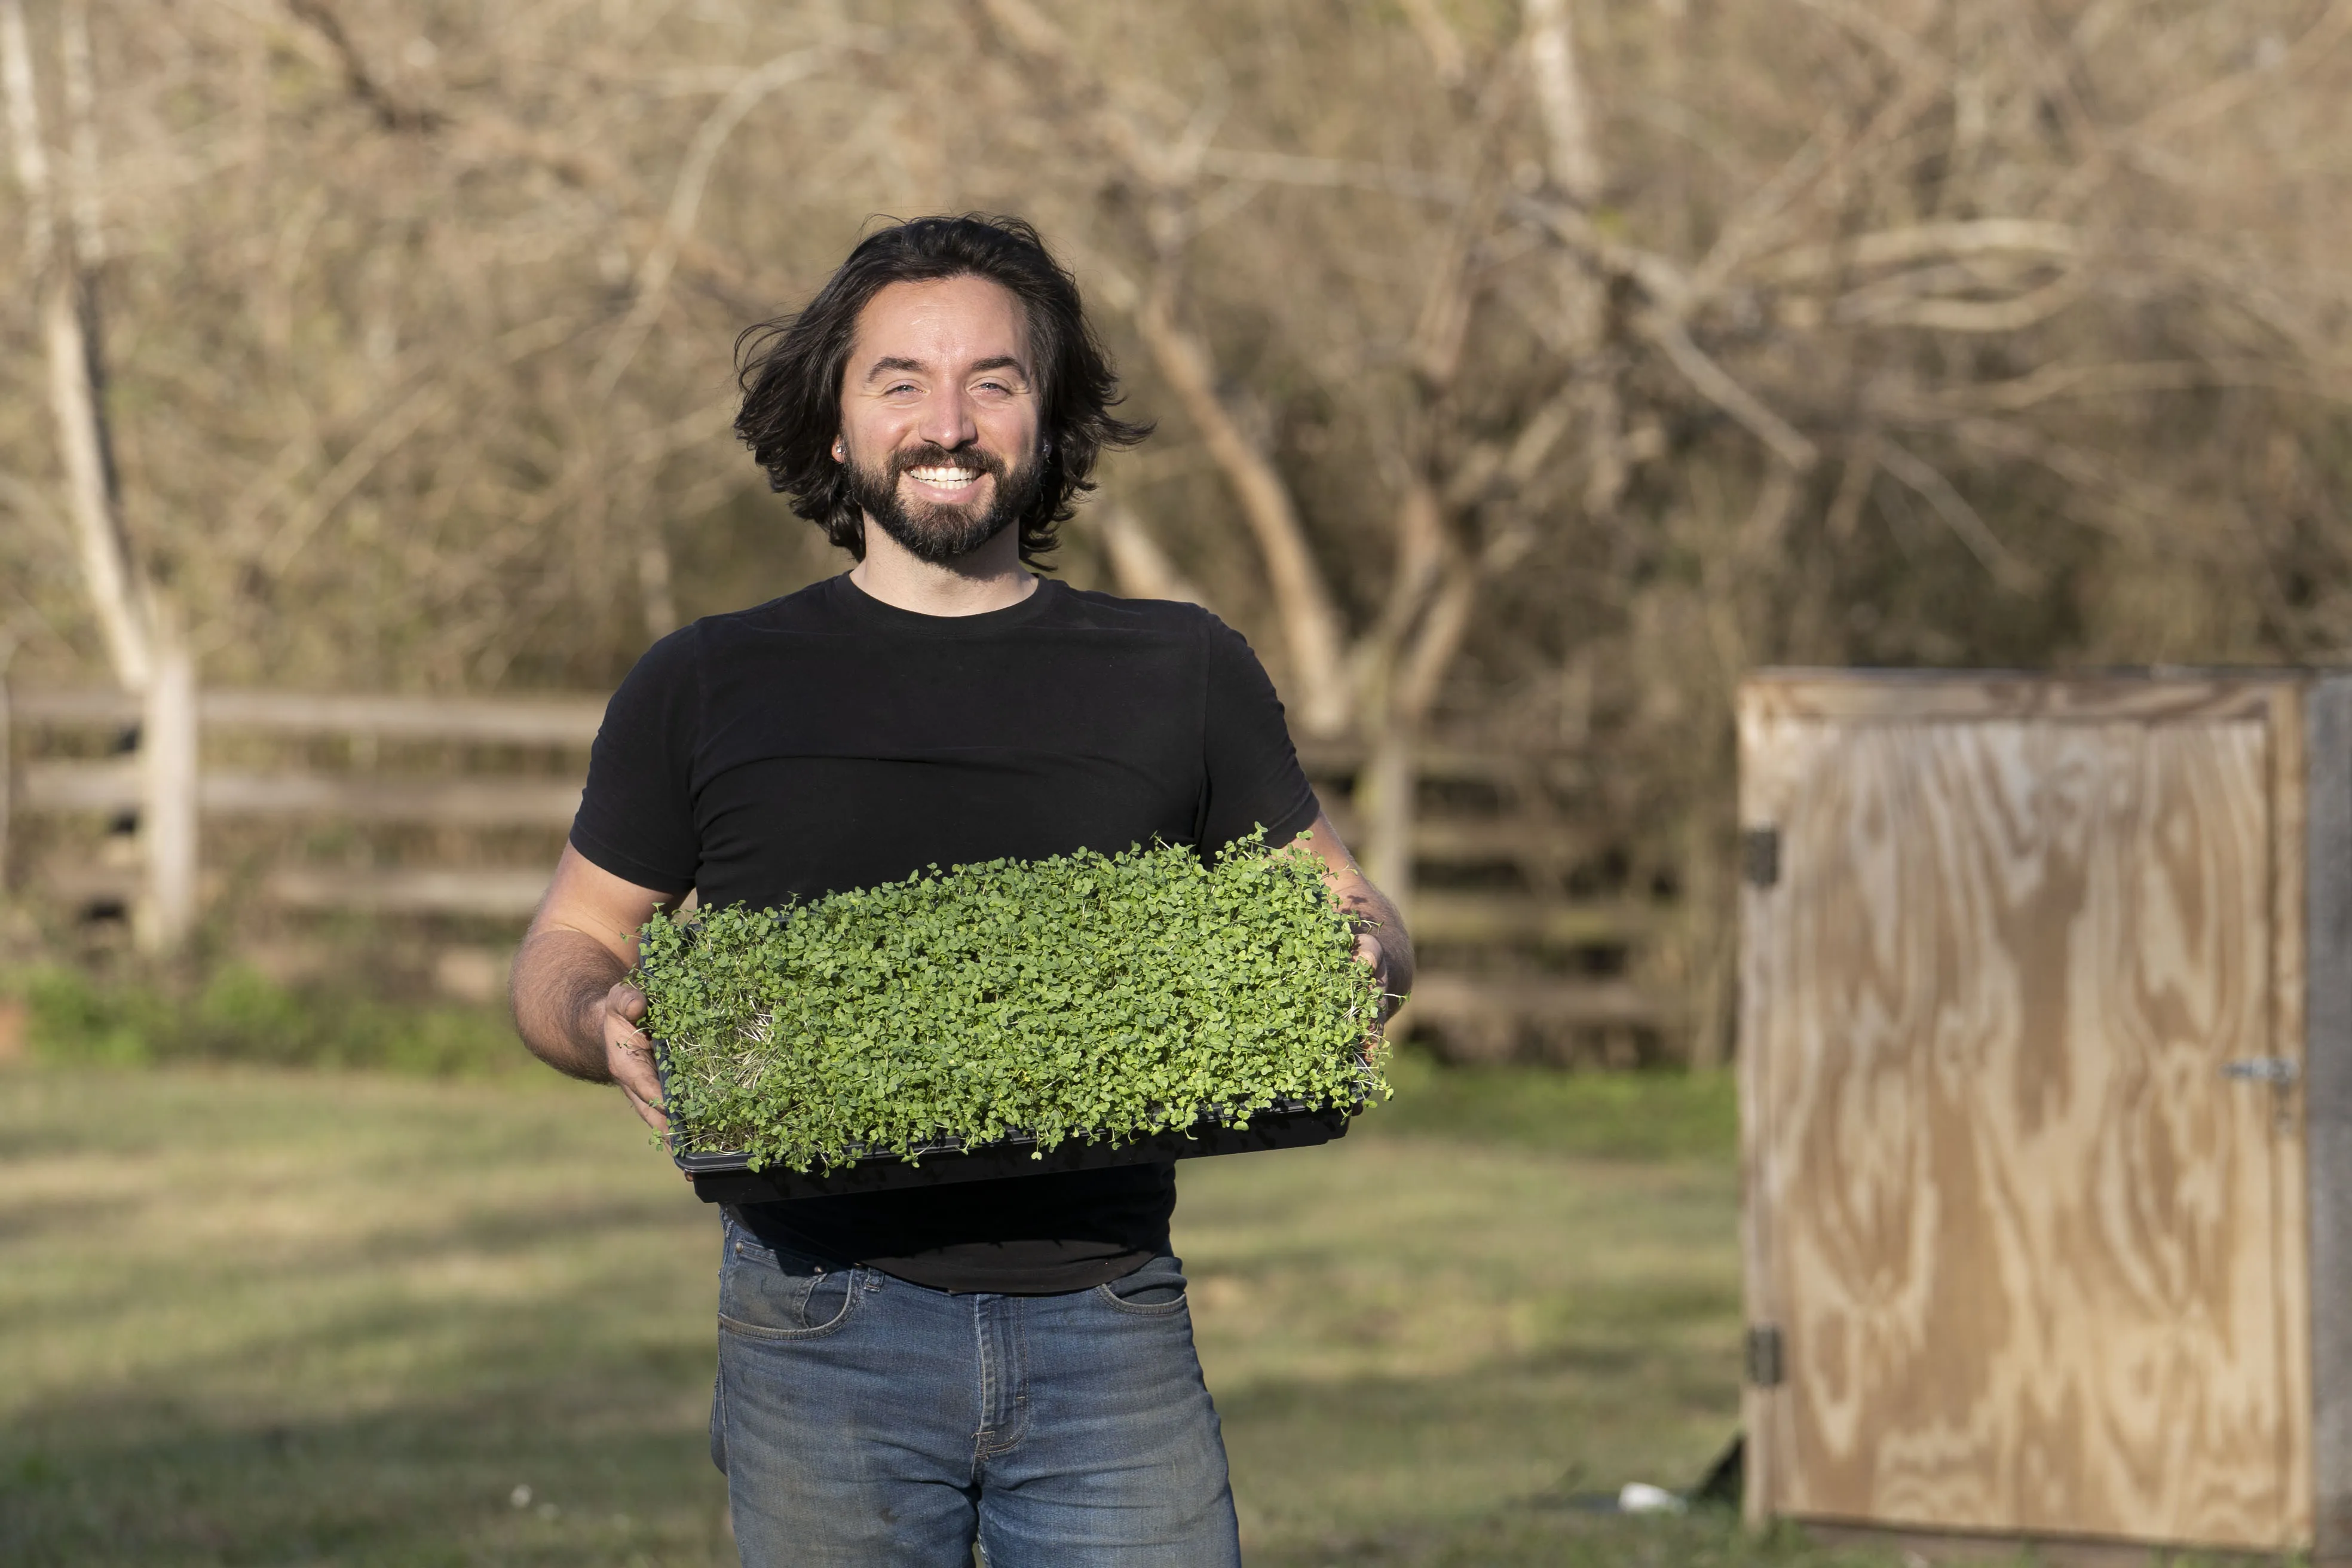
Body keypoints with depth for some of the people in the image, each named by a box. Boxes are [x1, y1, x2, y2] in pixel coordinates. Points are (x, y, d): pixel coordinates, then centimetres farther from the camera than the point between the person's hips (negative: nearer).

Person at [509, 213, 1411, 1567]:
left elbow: (1349, 909, 17)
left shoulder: (1182, 677, 12)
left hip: (1108, 1323, 0)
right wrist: (608, 1023, -8)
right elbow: (568, 947, 15)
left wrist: (1358, 951, -7)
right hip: (826, 1329, 0)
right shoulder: (707, 689, 10)